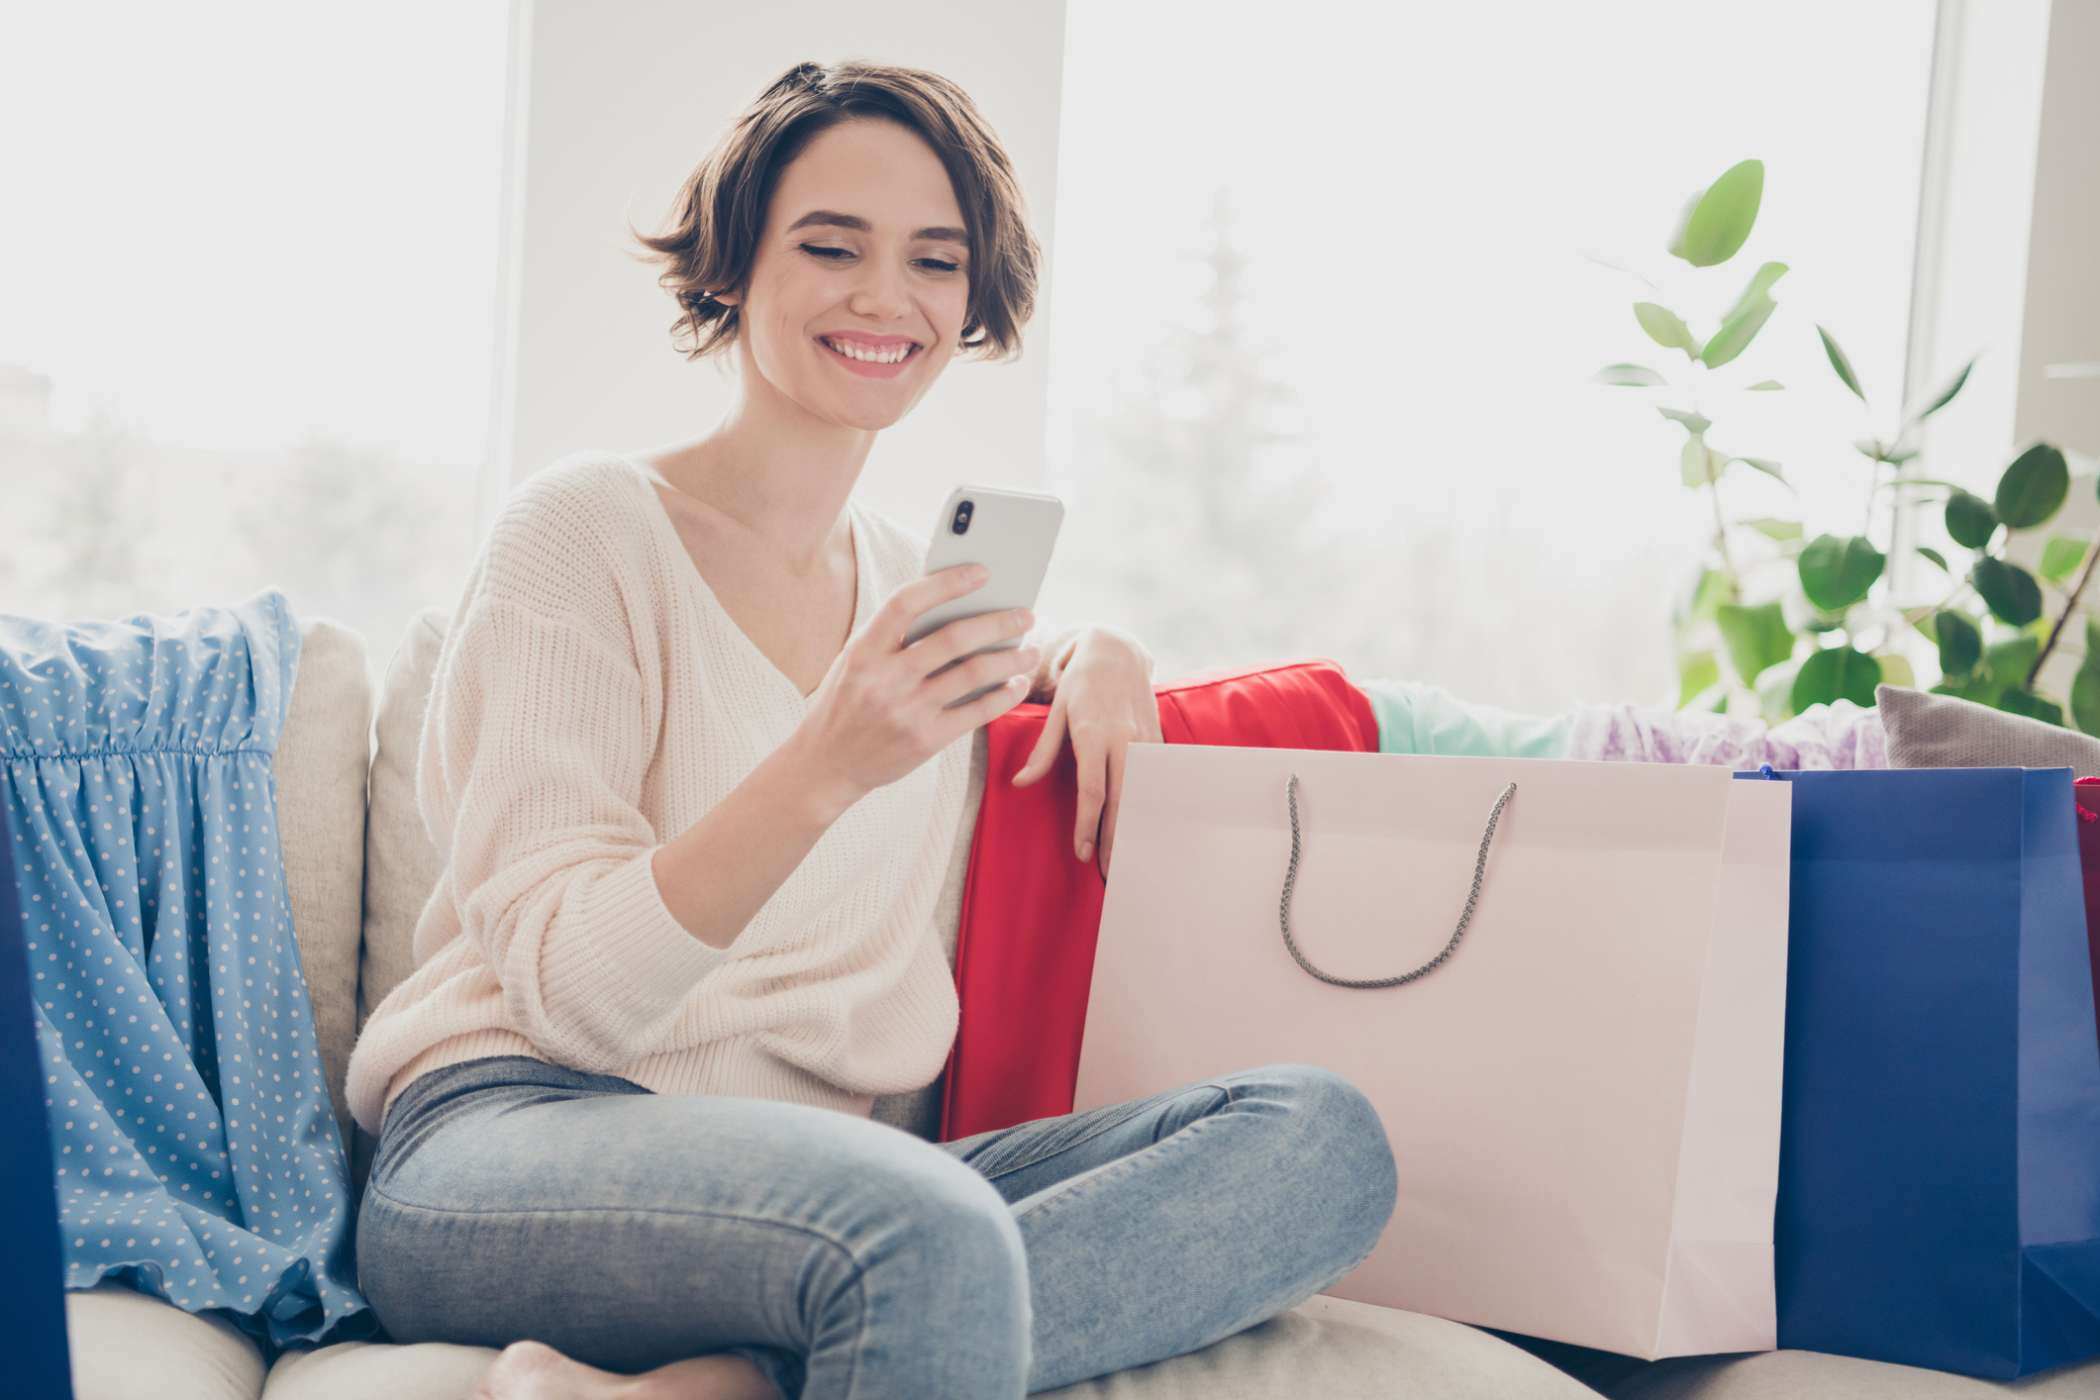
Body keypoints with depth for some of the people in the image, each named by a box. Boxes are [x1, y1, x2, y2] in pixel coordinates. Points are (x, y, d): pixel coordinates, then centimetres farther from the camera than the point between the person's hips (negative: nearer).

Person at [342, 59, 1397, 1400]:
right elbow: (571, 991, -12)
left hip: (818, 1173, 8)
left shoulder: (909, 575, 16)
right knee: (926, 1229, -42)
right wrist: (823, 770, -28)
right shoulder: (586, 526, -3)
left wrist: (1088, 657, 16)